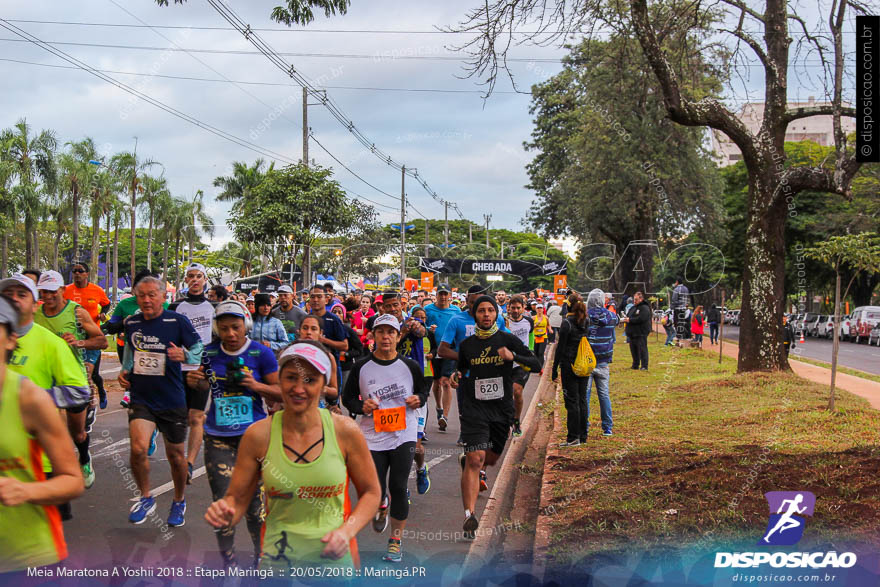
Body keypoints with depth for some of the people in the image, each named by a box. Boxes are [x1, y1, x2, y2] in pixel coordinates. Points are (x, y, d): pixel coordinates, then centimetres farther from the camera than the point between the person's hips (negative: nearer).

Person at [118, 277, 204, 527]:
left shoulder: (178, 321, -9)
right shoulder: (131, 323, 4)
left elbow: (200, 350, -4)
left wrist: (184, 355, -25)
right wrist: (125, 370, 8)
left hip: (172, 400, -2)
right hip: (141, 398, 2)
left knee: (175, 454, 9)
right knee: (138, 449, -18)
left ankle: (179, 502, 34)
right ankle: (146, 498, 6)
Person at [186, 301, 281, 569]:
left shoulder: (261, 353, -5)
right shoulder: (209, 354, 4)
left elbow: (281, 392, -1)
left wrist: (256, 386, -18)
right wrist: (194, 382, -3)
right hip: (217, 437, 2)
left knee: (252, 501, 3)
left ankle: (261, 556, 24)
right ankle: (228, 562, 20)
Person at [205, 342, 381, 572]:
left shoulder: (345, 431, -10)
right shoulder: (258, 435, -9)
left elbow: (371, 492, 0)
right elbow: (238, 498, 0)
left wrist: (346, 531, -14)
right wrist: (225, 513, -22)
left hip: (334, 557, 0)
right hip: (277, 558, 0)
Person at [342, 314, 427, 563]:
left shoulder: (410, 366, 0)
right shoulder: (361, 368, -1)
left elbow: (423, 391, 14)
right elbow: (347, 397, 8)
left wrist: (418, 399, -9)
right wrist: (362, 406, -12)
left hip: (403, 437, 0)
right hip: (372, 438, 1)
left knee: (398, 488, -5)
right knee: (375, 491, 2)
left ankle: (396, 540, 13)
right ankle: (382, 505, 41)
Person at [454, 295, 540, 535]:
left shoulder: (508, 340, 1)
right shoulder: (466, 344, 5)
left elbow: (537, 365, -4)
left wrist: (513, 356, -19)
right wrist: (457, 376, 1)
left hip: (502, 408, 2)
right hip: (474, 409, -1)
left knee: (491, 459, 14)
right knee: (476, 459, -16)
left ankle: (472, 465, 51)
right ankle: (469, 515, -16)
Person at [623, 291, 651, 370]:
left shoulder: (645, 308, -9)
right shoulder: (632, 308, 19)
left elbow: (641, 319, -21)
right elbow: (628, 316, 22)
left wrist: (630, 320, -19)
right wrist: (625, 319, -3)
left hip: (641, 333, -9)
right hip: (632, 333, 9)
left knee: (642, 349, -7)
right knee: (633, 349, 12)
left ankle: (644, 366, -3)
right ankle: (635, 365, 21)